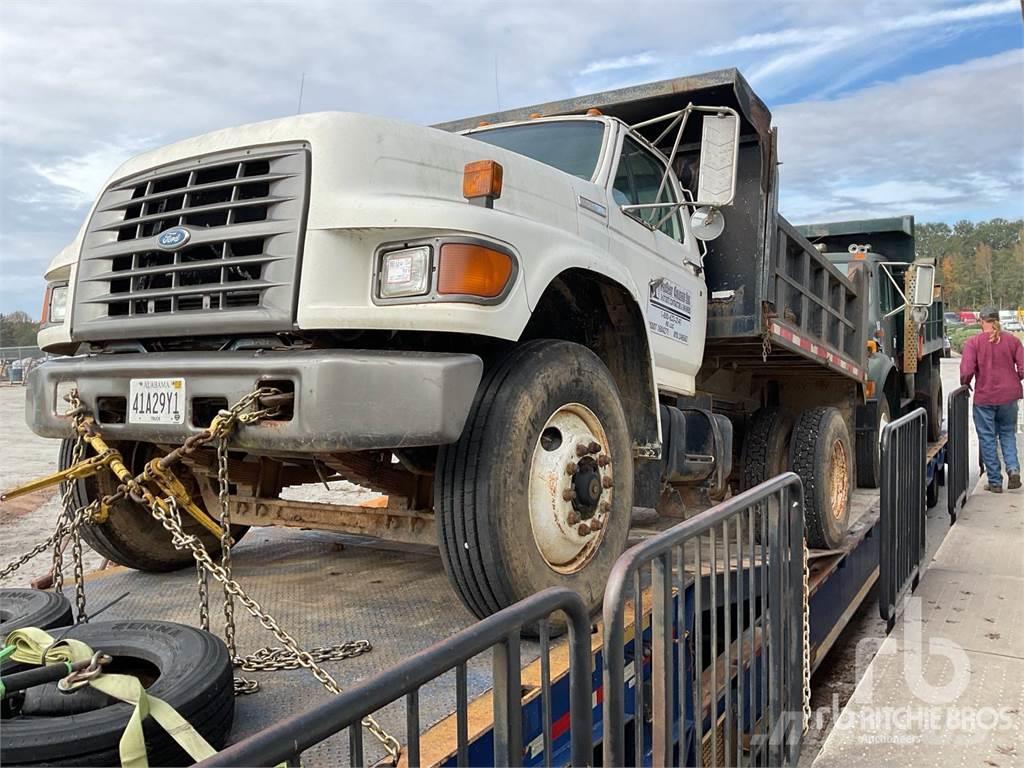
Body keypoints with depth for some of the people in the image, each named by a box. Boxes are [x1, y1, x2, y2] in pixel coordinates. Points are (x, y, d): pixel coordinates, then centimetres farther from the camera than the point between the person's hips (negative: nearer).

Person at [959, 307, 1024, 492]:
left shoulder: (973, 342, -9)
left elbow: (966, 372, -18)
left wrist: (965, 384, 3)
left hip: (984, 397, -3)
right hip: (1009, 395, 3)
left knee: (987, 439, 6)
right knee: (1007, 433, 22)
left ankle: (995, 482, 10)